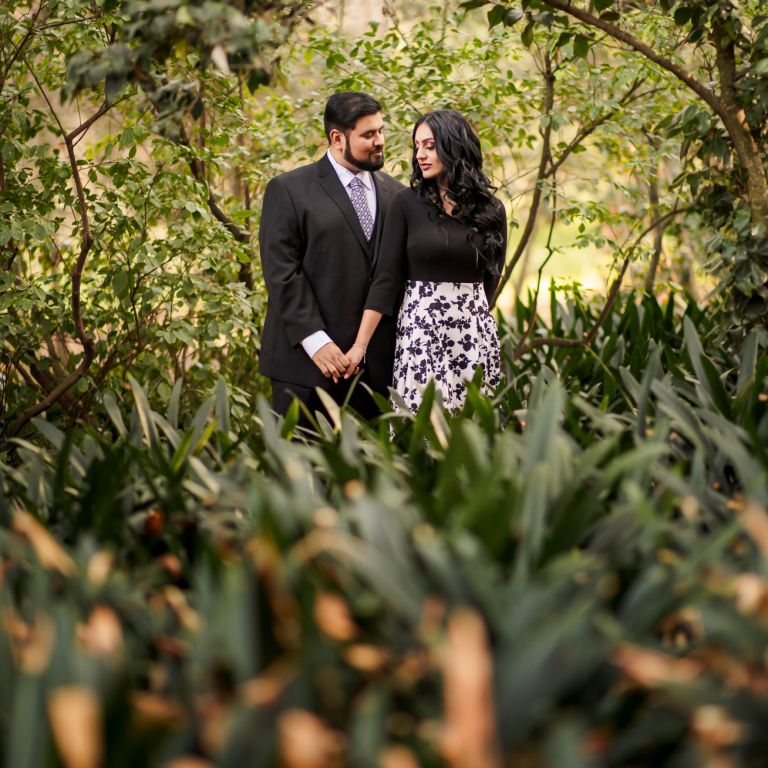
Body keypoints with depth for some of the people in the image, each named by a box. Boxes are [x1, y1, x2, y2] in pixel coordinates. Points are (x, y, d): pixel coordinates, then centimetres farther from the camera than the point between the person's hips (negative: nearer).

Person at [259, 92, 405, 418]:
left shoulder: (395, 193, 12)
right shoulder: (288, 191, -1)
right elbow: (281, 273, -8)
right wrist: (315, 340, -15)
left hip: (379, 364, 4)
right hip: (307, 360, -4)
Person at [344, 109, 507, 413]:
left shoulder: (491, 210, 4)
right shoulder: (405, 203, -1)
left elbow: (490, 277, 14)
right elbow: (386, 279, -5)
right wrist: (360, 346, -11)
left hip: (475, 332, 2)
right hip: (419, 330, -2)